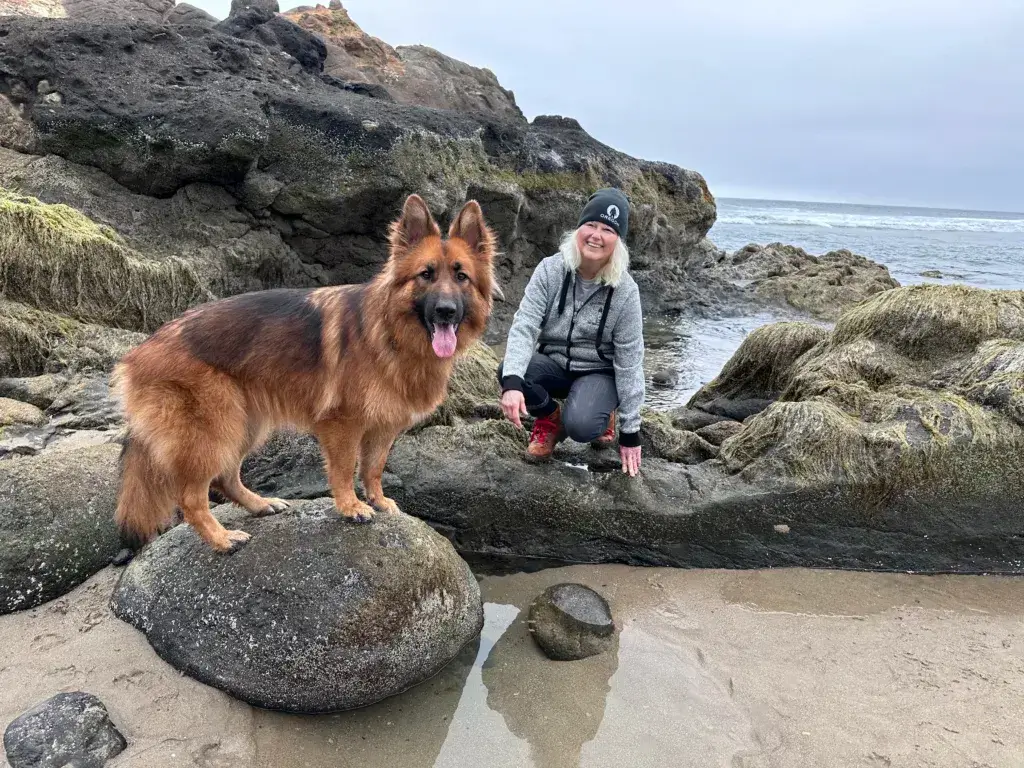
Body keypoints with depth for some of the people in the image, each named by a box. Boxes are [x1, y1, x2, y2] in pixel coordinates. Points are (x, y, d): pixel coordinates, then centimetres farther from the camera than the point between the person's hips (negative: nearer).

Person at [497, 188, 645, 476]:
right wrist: (512, 381, -39)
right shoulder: (550, 270, -13)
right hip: (554, 364, 2)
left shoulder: (625, 291, -16)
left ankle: (602, 415, 7)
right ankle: (550, 418, 2)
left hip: (599, 373, -2)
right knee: (508, 370, -30)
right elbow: (524, 326, -20)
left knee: (579, 426, -33)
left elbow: (629, 362, -12)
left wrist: (630, 431, -10)